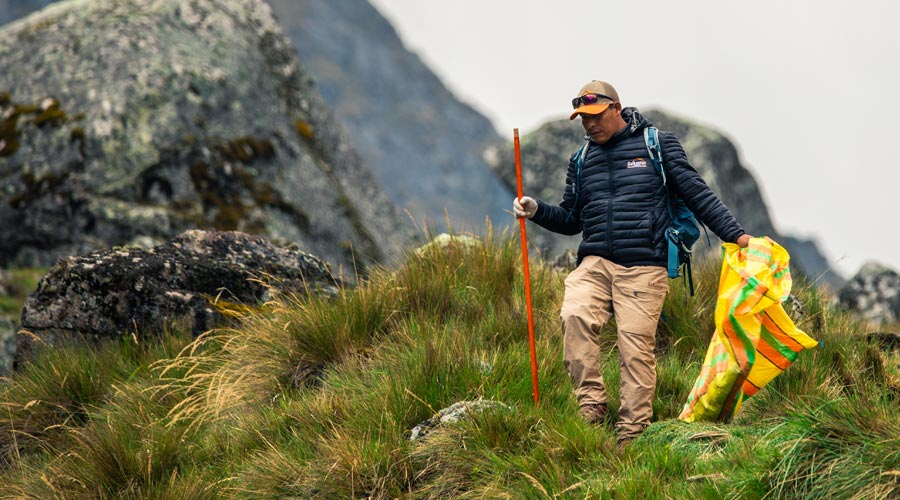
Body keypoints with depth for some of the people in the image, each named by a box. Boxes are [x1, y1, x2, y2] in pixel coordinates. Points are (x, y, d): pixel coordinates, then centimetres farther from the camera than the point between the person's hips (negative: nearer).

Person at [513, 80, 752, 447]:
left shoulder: (658, 144, 7)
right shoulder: (581, 160, 19)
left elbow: (697, 193, 7)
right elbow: (571, 220, 26)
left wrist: (734, 234, 2)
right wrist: (537, 211, 7)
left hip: (643, 269, -3)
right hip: (595, 264, 3)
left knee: (636, 346, -11)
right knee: (575, 314, -25)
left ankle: (632, 435, -6)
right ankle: (591, 408, -21)